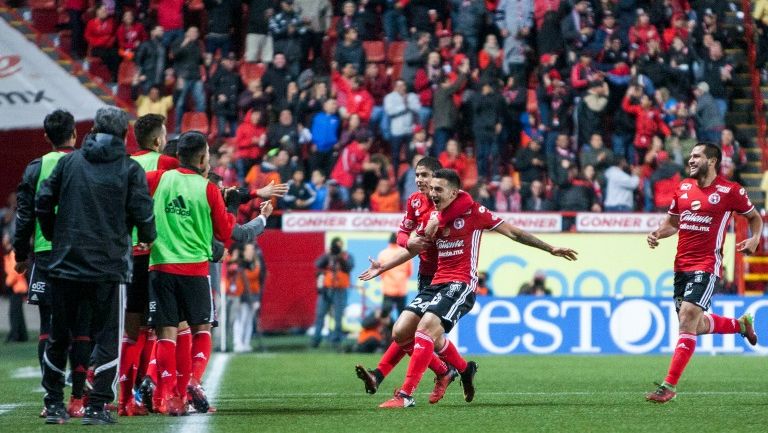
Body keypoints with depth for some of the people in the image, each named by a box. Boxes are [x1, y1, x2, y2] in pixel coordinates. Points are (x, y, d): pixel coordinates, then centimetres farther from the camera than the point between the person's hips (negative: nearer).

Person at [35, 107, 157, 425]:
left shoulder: (70, 161, 6)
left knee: (59, 336, 14)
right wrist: (148, 237, 14)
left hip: (65, 263, 3)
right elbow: (143, 214, -6)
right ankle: (96, 406, -4)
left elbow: (43, 201, 4)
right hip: (109, 266, -3)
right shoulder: (130, 169, -2)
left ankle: (53, 404, 18)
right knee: (107, 339, 4)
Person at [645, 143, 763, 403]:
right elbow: (673, 221, 22)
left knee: (687, 319, -19)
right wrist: (658, 234, 2)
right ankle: (741, 324, 44)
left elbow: (755, 217, 10)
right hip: (682, 266, 7)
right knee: (697, 327, 14)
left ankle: (669, 386, -18)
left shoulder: (730, 191, -4)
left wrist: (754, 239, -9)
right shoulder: (683, 188, 10)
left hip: (707, 266, -7)